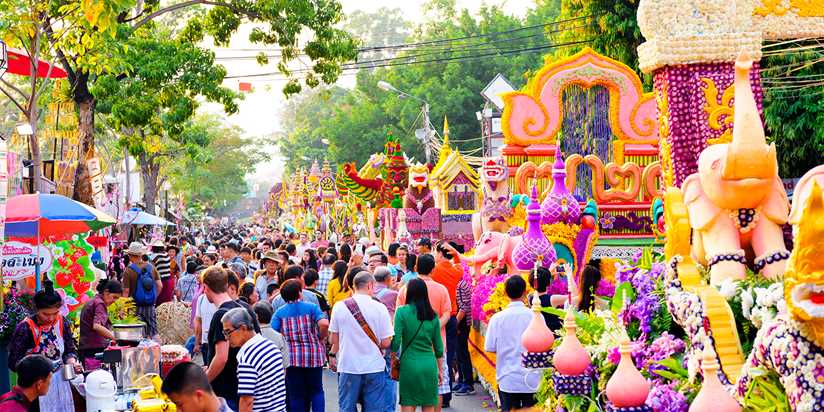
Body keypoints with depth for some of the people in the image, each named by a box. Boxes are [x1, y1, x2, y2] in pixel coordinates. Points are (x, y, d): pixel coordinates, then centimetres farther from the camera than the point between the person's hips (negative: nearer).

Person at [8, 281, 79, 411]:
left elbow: (70, 350, 9)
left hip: (61, 382, 4)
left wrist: (72, 362, -11)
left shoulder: (63, 323, -1)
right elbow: (14, 362, -12)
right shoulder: (25, 328, -14)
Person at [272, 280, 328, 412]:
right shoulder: (311, 307, -3)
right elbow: (324, 323, -18)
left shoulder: (279, 313, 1)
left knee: (296, 395, 9)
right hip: (313, 356, -1)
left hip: (292, 357, 1)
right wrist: (320, 337, -1)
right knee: (316, 390, 14)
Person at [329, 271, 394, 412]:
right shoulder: (380, 308, -8)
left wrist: (332, 354, 22)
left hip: (348, 367, 1)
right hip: (374, 367, -1)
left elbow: (333, 340, 4)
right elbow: (386, 343, -6)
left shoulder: (339, 307, -3)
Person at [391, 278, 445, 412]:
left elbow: (396, 342, -11)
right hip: (429, 365, 3)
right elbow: (438, 347, 9)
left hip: (409, 364, -3)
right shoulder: (432, 314, 5)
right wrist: (440, 370, 19)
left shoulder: (402, 312, -5)